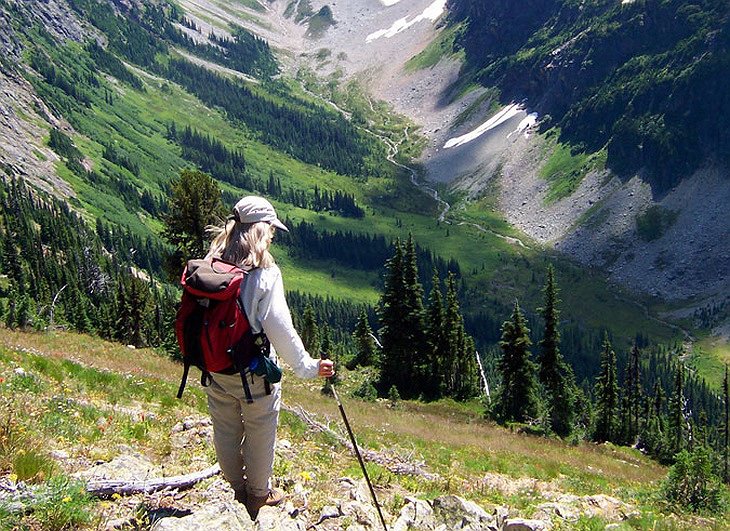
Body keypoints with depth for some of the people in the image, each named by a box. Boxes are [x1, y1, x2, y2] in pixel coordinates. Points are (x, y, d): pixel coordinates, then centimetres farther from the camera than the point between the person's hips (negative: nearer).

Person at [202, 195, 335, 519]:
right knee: (259, 435, 15)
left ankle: (239, 490, 38)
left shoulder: (209, 265, -5)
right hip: (255, 372, -5)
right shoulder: (264, 273, -19)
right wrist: (307, 367, -13)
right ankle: (259, 496, 32)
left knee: (226, 432, 19)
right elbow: (279, 327, -21)